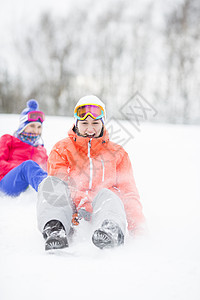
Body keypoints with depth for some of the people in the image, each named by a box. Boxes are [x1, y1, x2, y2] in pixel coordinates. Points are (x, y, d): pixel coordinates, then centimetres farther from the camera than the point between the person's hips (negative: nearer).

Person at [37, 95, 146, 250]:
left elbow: (128, 190, 14)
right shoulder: (62, 149, 19)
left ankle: (112, 230, -68)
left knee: (106, 195, -36)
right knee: (50, 183, -27)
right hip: (71, 207, 1)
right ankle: (55, 228, -52)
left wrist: (136, 220, -7)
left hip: (99, 207, 0)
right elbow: (57, 184, 4)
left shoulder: (117, 153, 22)